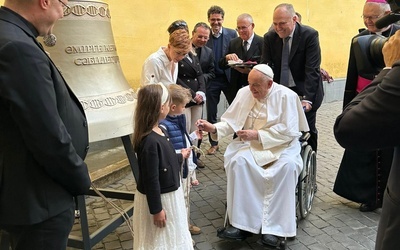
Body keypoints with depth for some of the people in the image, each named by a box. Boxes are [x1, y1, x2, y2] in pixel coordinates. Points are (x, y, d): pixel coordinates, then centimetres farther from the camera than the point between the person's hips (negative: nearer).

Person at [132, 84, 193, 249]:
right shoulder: (150, 141, -30)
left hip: (169, 193, 9)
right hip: (158, 198, -9)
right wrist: (156, 209, -19)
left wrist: (180, 157, 27)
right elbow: (150, 179, -25)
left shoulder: (160, 131, 0)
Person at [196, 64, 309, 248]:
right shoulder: (244, 93, 1)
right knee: (238, 161, -29)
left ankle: (274, 227, -24)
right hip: (251, 143, 3)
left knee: (287, 166, -34)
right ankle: (243, 223, -22)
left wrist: (257, 134, -21)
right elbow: (232, 121, 3)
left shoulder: (286, 96, -10)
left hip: (282, 144, -2)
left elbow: (288, 131, -15)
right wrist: (214, 128, -16)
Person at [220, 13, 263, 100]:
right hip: (236, 89, 4)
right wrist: (227, 57, -14)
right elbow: (221, 65, 8)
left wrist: (250, 71, -26)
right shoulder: (233, 43, 9)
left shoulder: (262, 42, -6)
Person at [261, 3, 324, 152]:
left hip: (304, 92, -2)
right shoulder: (269, 37, -3)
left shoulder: (310, 35, -14)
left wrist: (307, 98, -28)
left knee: (307, 131, 6)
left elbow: (312, 70, -19)